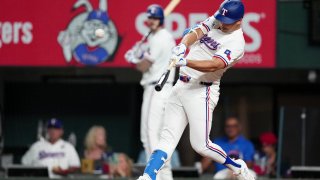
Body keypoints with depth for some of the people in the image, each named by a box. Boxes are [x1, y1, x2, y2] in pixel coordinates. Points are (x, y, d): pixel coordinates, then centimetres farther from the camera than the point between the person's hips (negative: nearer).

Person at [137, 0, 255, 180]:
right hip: (180, 87, 7)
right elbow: (196, 33, -6)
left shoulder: (236, 42, -14)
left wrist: (185, 62, -41)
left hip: (201, 92, -7)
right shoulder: (215, 21, 9)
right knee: (168, 138, 0)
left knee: (201, 145, -8)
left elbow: (214, 65, -28)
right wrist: (182, 46, -28)